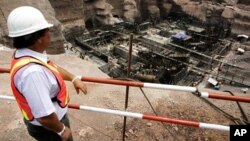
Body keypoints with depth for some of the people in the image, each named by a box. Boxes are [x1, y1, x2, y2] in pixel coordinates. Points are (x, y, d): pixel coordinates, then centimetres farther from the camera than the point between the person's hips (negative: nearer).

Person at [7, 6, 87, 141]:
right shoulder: (32, 72, -41)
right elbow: (44, 116, -37)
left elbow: (53, 68, 10)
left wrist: (74, 78, 6)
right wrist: (61, 130, -20)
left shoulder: (29, 54, -9)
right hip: (47, 126, -8)